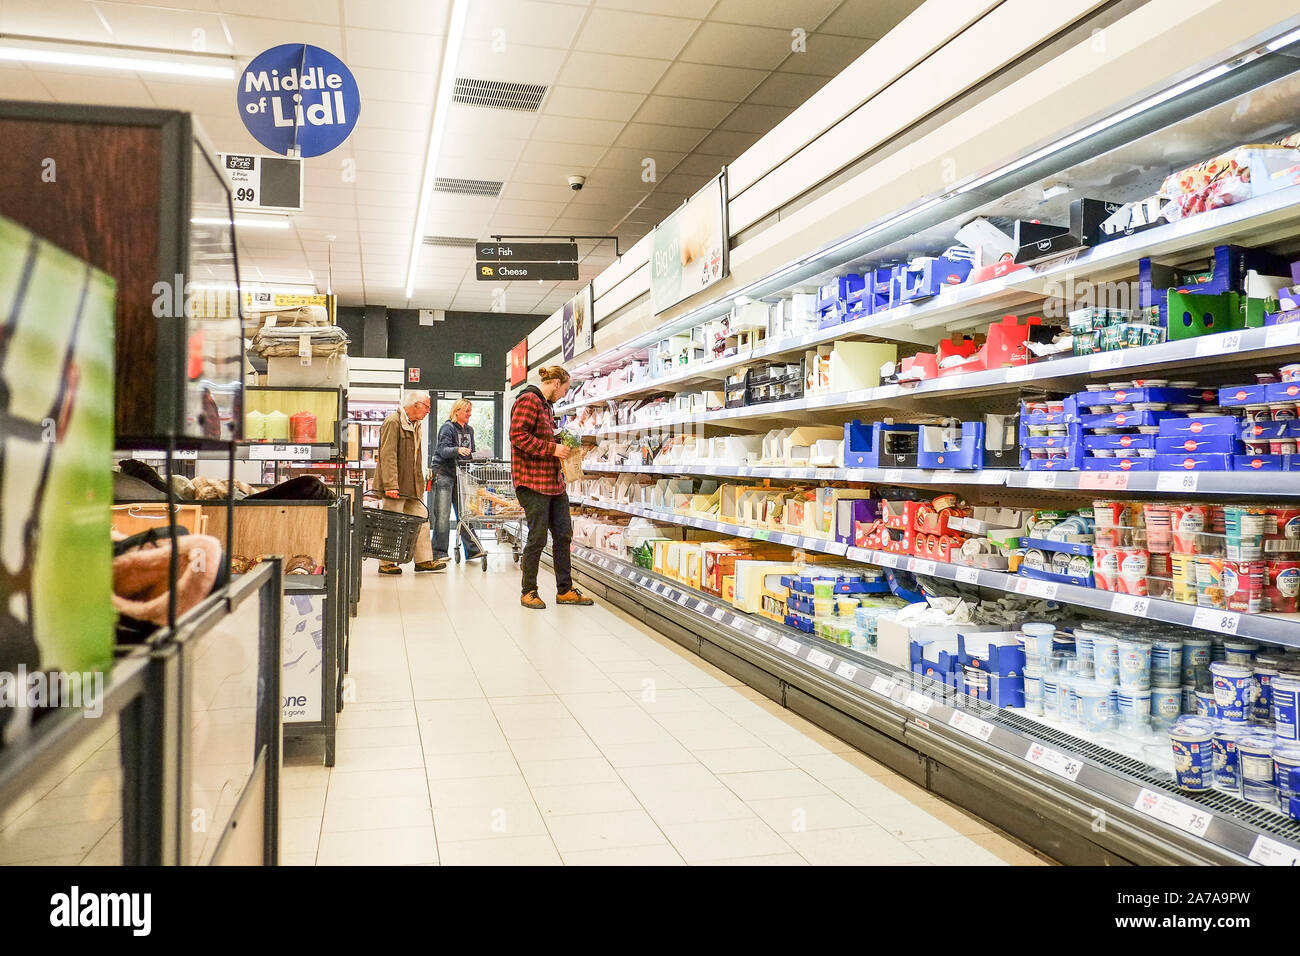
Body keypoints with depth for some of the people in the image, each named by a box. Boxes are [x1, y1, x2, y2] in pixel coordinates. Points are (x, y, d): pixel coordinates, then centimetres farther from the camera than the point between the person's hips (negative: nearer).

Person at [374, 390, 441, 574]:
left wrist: (421, 481, 20)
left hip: (413, 485, 9)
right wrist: (391, 485, -24)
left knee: (421, 521, 7)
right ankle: (386, 564, 8)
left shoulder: (415, 424, 17)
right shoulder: (393, 422, -13)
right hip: (395, 485, -9)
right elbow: (388, 456, -19)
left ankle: (424, 560, 13)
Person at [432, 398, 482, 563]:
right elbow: (443, 450, -19)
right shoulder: (447, 427, -6)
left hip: (460, 475, 7)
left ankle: (470, 550, 8)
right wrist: (458, 450, -37)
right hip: (444, 473, -7)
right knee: (442, 515, -8)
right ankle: (439, 553, -4)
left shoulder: (469, 430, 16)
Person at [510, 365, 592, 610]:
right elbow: (518, 436, -20)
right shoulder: (529, 400, -11)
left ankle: (565, 590, 19)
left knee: (563, 535, 10)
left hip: (553, 481, 10)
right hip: (533, 481, -10)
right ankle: (529, 592, 12)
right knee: (538, 538, -2)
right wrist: (552, 449, -18)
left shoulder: (546, 405, 20)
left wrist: (561, 446, 11)